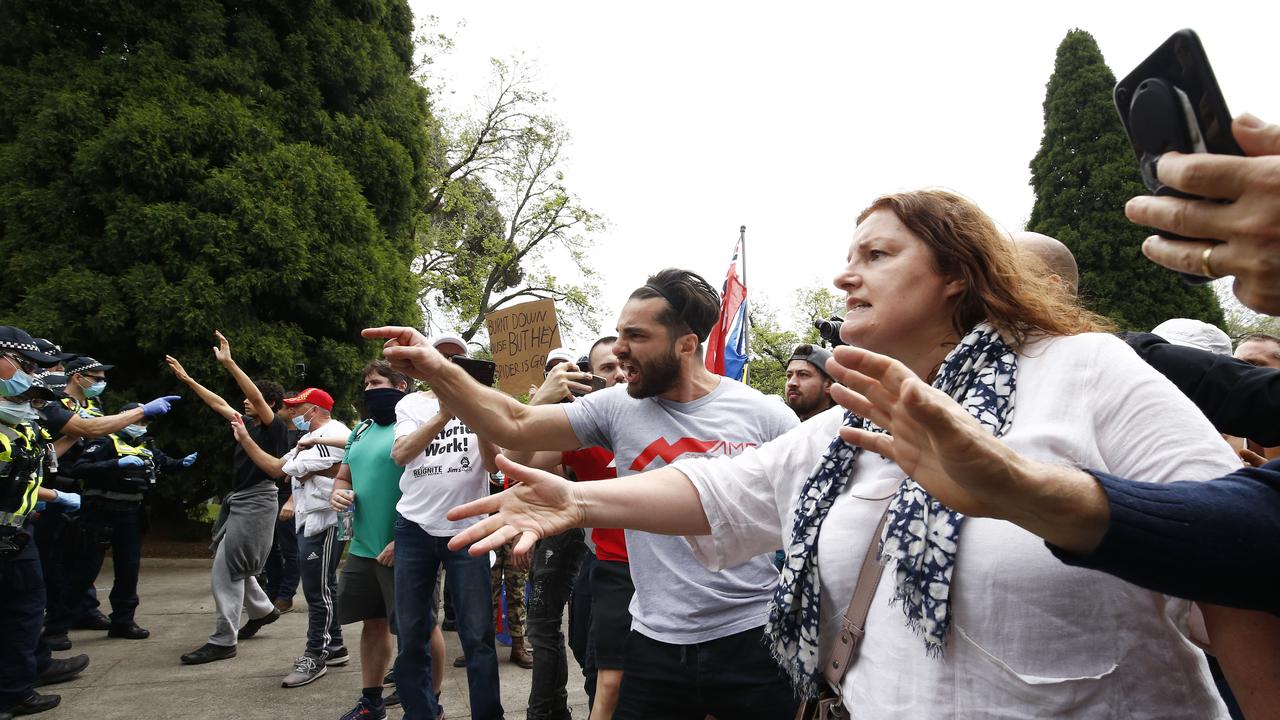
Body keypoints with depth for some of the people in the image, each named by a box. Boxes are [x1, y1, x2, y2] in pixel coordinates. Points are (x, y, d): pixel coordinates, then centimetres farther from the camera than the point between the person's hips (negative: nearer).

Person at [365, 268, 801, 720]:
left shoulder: (765, 416, -6)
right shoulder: (617, 407, -3)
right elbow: (515, 427, -3)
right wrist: (438, 372, -17)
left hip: (753, 637, -1)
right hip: (656, 642, 2)